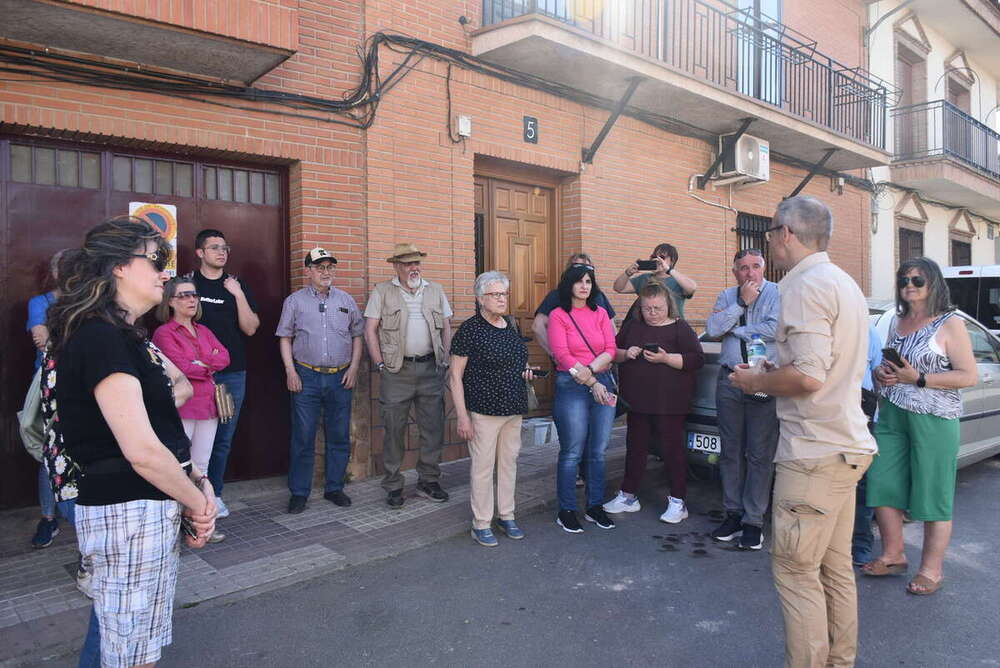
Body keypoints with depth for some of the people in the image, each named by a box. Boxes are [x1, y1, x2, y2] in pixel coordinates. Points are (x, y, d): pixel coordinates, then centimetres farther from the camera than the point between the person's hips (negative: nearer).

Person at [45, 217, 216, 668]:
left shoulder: (127, 336, 12)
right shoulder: (100, 338, -19)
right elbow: (142, 452, -24)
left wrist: (197, 480, -1)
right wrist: (199, 504, -10)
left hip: (154, 507, 9)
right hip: (128, 512, -9)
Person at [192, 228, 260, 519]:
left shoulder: (238, 286, 8)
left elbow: (250, 328, 0)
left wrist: (238, 294, -10)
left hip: (232, 374, 2)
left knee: (223, 439, 8)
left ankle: (214, 493, 21)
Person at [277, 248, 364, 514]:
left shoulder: (346, 300, 10)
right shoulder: (294, 301, 4)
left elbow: (357, 336, 13)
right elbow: (285, 338, 4)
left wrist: (353, 368, 3)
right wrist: (290, 371, -5)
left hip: (341, 377, 2)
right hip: (306, 377, -2)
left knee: (339, 437, 8)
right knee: (303, 437, 0)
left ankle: (334, 488, 21)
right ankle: (299, 493, 11)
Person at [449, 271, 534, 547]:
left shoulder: (511, 326, 8)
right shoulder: (470, 329, -11)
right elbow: (455, 375, -11)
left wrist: (526, 369, 2)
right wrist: (462, 416, -15)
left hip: (513, 410, 7)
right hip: (484, 410, -6)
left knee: (509, 462, 14)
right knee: (483, 466, 2)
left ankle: (506, 516, 29)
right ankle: (481, 524, 16)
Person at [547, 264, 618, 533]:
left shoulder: (601, 313, 12)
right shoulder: (558, 315, 0)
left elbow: (610, 350, 4)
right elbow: (561, 354, -8)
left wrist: (590, 370, -13)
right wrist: (592, 383, -11)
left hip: (602, 383, 4)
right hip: (571, 386, -4)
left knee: (598, 452, 9)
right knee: (572, 453, -1)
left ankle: (595, 507, 22)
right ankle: (566, 511, 11)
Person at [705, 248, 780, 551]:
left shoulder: (777, 294, -1)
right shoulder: (727, 297, 12)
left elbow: (774, 329, -17)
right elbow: (712, 329, -3)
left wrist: (733, 329, -6)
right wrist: (741, 303, -9)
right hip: (729, 381, 4)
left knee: (760, 455, 1)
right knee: (730, 452, 10)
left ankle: (753, 520, 11)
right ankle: (733, 514, 22)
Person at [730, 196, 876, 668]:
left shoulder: (806, 284, -15)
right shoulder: (844, 283, 17)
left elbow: (807, 377, -23)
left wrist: (754, 381, -7)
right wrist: (770, 373, 18)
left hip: (815, 452, -10)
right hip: (845, 446, 10)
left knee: (795, 569, -1)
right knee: (835, 567, 17)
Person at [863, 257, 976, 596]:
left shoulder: (950, 324, -5)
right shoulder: (896, 322, 14)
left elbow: (969, 376, -9)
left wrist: (918, 379, -18)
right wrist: (882, 373, 1)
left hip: (934, 419, -6)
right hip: (891, 415, 6)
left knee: (933, 495, 1)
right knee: (883, 486, 5)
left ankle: (931, 570, 14)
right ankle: (893, 555, 22)